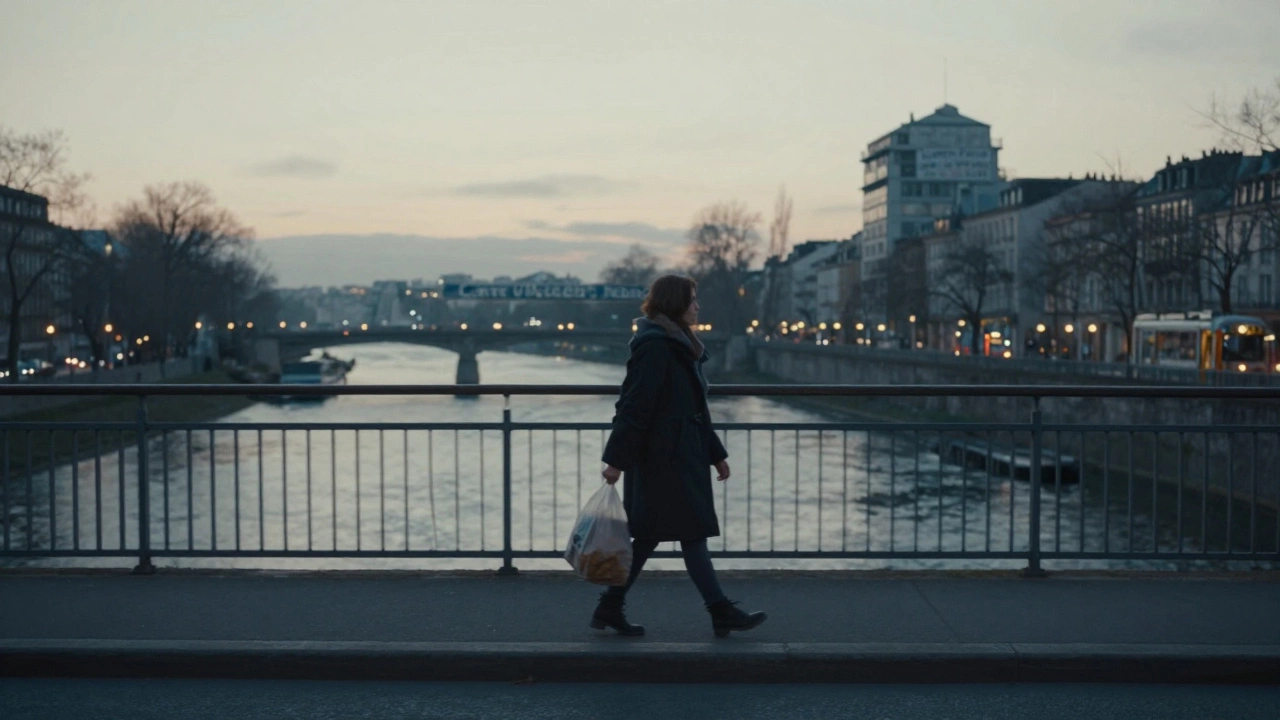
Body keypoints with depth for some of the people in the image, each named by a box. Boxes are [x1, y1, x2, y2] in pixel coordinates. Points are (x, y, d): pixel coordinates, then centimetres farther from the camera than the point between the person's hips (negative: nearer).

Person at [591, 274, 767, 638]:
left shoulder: (680, 345, 18)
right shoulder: (655, 346, -14)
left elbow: (695, 409, 22)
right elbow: (634, 405, -18)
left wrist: (716, 454, 22)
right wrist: (617, 459, -20)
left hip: (681, 456, 10)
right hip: (666, 458, -10)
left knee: (649, 535, 11)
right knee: (692, 532, -5)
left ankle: (610, 608, 16)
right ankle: (721, 612, 1)